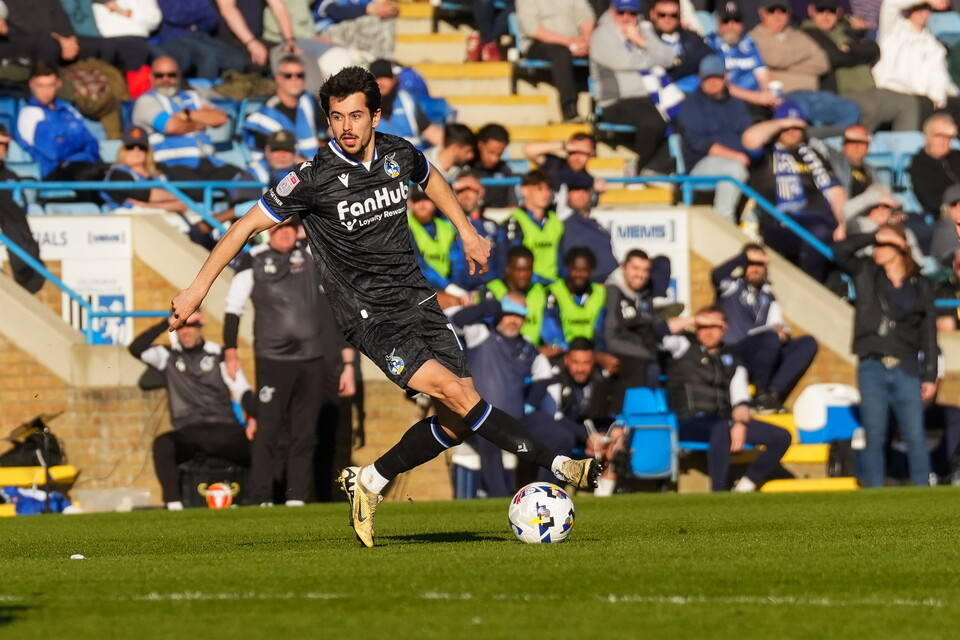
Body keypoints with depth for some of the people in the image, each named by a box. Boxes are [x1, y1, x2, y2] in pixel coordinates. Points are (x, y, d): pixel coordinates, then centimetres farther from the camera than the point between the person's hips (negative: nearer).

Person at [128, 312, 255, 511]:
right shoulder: (168, 356, 14)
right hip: (187, 433, 0)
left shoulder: (217, 353, 11)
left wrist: (253, 418, -15)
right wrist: (167, 323, -4)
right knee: (162, 444, -33)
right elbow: (136, 349, -2)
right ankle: (173, 503, -37)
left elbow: (242, 390, 3)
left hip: (223, 430, 0)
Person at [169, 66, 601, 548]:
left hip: (417, 300, 6)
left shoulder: (399, 154, 1)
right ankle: (555, 464, -16)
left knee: (456, 423, -1)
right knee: (455, 394, -21)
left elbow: (430, 179, 27)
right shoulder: (315, 177, -13)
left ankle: (369, 483, 17)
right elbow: (247, 227, -4)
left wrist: (466, 232, 26)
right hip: (369, 317, -6)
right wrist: (198, 287, -5)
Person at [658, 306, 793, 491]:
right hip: (690, 423, -5)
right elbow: (661, 329, -10)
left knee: (781, 437, -9)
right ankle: (719, 494, -38)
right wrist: (695, 320, -1)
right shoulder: (684, 346, 11)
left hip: (725, 420, 5)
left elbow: (740, 400, 8)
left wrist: (740, 424, -12)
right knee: (722, 428, -41)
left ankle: (745, 486, -5)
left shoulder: (731, 359, 20)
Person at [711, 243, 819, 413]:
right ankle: (761, 395, -20)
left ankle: (774, 392, -24)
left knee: (808, 343, -14)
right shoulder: (733, 287, 5)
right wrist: (746, 256, -14)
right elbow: (717, 275, -18)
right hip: (735, 353, -6)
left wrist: (782, 329, -15)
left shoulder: (767, 295, 22)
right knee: (771, 337, -36)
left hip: (764, 353, 6)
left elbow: (777, 322, 10)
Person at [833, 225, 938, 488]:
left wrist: (930, 375, 3)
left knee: (915, 437, -5)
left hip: (906, 369, 0)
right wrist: (875, 237, -2)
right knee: (874, 438, -1)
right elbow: (840, 251, -3)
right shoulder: (866, 274, 12)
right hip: (872, 368, 0)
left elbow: (928, 333, 9)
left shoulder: (921, 286, 11)